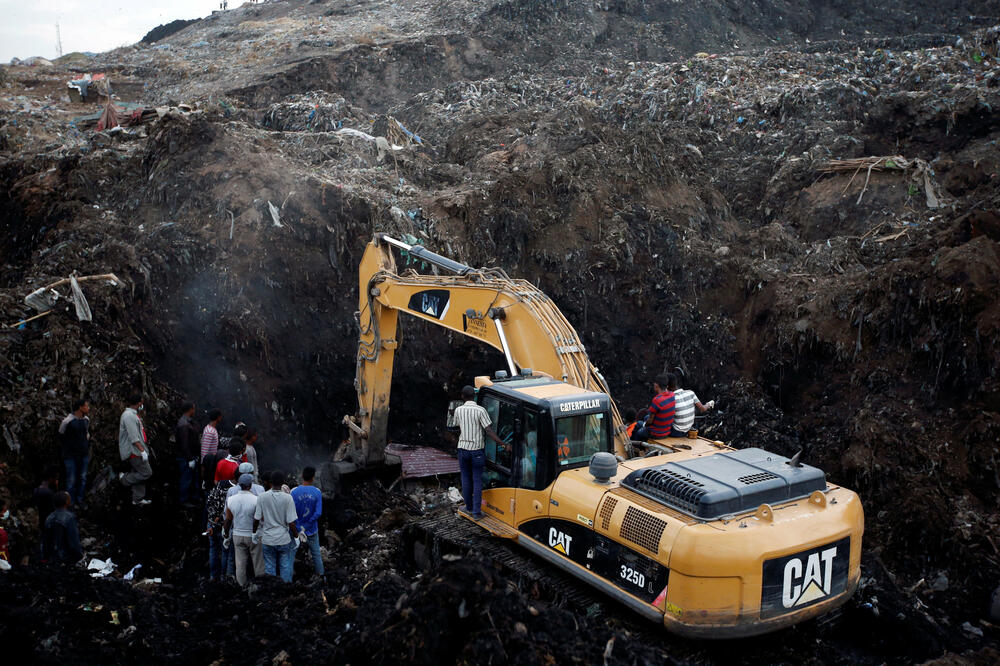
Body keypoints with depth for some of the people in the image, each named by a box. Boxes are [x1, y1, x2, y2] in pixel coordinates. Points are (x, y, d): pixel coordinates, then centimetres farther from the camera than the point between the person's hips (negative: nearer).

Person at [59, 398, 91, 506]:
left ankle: (80, 500, 24)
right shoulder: (67, 421, -14)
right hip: (71, 456, -6)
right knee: (71, 480, -1)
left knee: (82, 478, 12)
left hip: (84, 455, 6)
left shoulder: (86, 420, 6)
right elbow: (61, 435, -4)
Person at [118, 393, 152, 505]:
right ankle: (125, 478, 4)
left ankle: (138, 499, 16)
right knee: (146, 472, -10)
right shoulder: (129, 416, -17)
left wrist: (143, 449, 24)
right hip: (133, 451, -11)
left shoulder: (132, 415, 17)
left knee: (139, 474, 12)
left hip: (136, 451, 11)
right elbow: (134, 437, -23)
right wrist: (142, 450, -24)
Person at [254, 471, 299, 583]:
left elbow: (256, 520, -3)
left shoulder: (262, 497, -9)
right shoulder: (287, 498, -14)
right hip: (284, 539, -1)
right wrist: (297, 535, 2)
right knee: (285, 566, 12)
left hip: (267, 539, 2)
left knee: (269, 566, 14)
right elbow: (291, 522, -13)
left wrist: (254, 533, 14)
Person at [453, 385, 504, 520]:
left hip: (463, 448, 3)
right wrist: (503, 443, -17)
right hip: (477, 449, -3)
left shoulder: (458, 410, -3)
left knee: (466, 479, 14)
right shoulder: (480, 411, -14)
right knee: (477, 481, 3)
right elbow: (489, 431, -18)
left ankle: (469, 508, 25)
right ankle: (477, 512, 3)